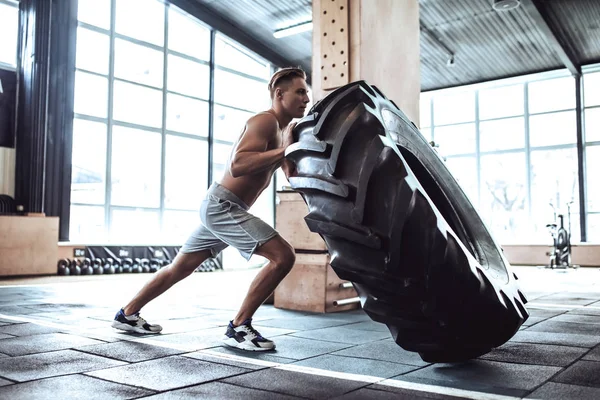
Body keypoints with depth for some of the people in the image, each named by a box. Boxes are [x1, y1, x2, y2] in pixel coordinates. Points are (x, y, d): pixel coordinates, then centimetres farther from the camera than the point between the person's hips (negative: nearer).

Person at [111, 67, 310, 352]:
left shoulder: (280, 129, 16)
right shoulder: (265, 121, -15)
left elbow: (292, 176, 15)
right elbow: (237, 166, -29)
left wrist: (292, 146, 3)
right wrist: (284, 150, -29)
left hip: (220, 208, 10)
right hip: (223, 204, -10)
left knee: (179, 268, 19)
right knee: (283, 256, -18)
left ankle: (127, 315, 33)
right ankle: (238, 328, -9)